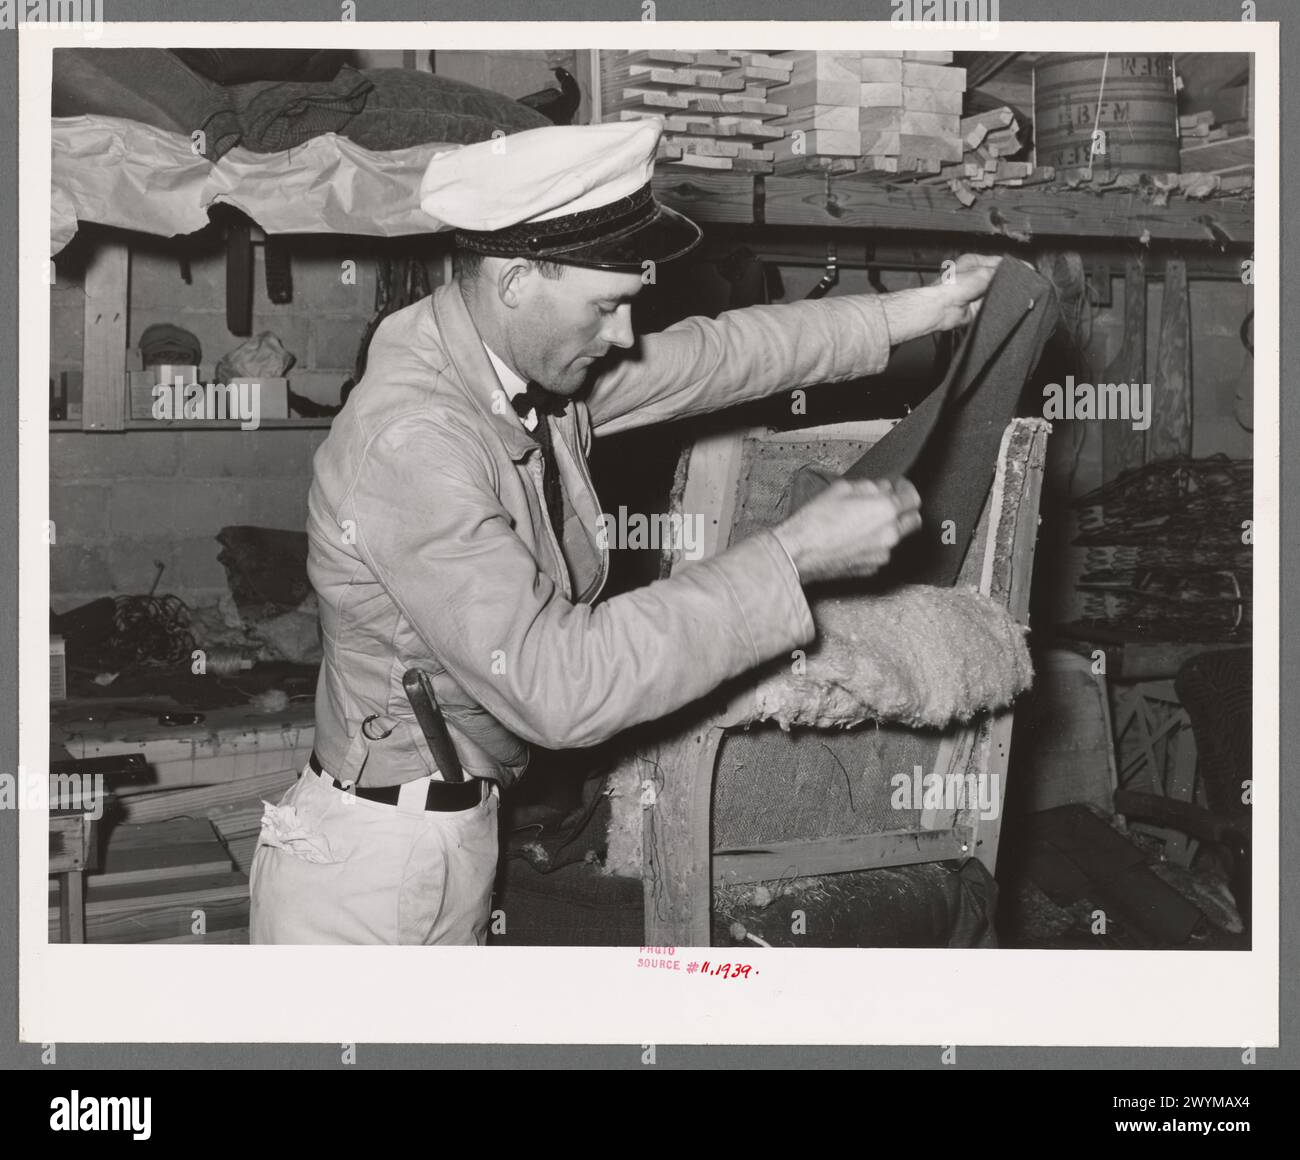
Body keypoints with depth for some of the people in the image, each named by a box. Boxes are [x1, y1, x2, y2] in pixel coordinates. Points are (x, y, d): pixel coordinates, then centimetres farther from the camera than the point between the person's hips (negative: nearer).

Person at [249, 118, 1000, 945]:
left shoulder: (529, 360, -2)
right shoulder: (411, 445, -28)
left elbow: (716, 354, 13)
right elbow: (559, 686, -32)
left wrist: (915, 312, 12)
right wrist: (793, 558, -28)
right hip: (374, 874, -8)